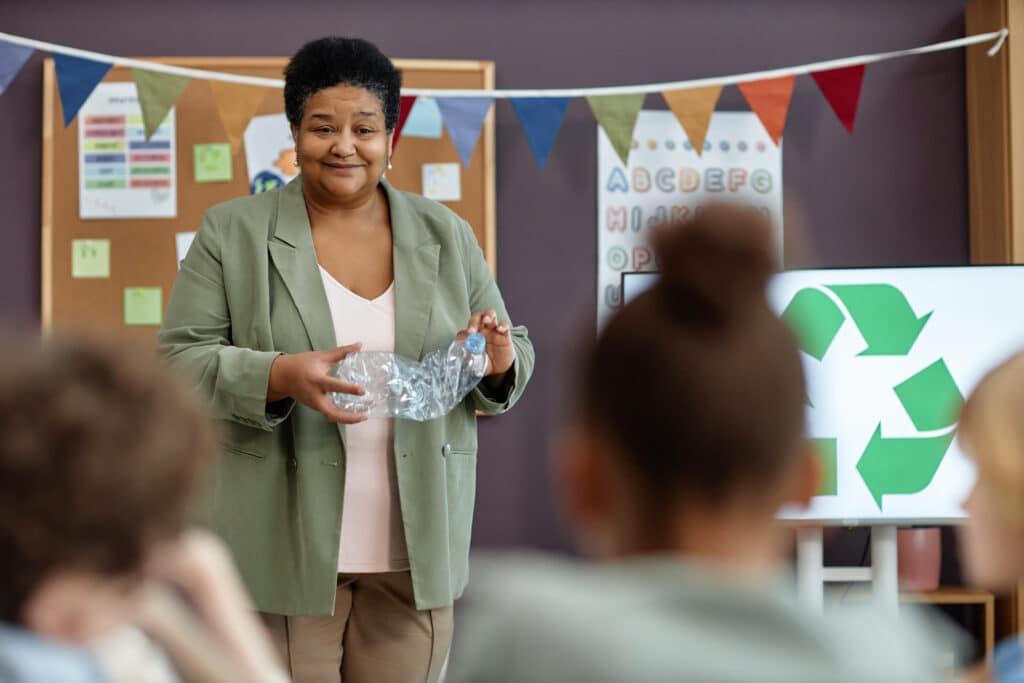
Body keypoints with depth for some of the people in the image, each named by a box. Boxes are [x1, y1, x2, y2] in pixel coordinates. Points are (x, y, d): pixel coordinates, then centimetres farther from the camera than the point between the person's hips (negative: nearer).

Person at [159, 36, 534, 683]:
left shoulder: (446, 235, 9)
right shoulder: (231, 233, 1)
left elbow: (514, 358, 14)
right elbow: (179, 360, -4)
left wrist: (500, 362, -11)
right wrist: (281, 377, -21)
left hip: (419, 548, 2)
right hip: (286, 545, -2)